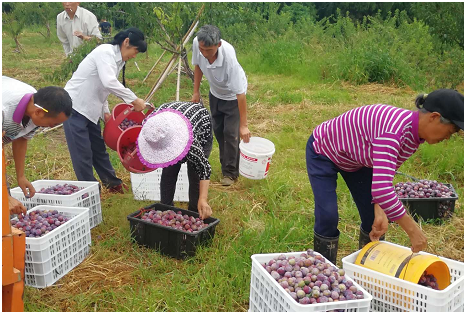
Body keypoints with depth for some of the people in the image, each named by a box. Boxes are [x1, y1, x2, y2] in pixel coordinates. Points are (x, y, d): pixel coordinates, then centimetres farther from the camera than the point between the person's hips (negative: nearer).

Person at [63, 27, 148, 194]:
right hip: (75, 107, -9)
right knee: (83, 154, -2)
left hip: (90, 110, 9)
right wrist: (134, 100, -27)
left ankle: (112, 183, 31)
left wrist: (105, 113, 4)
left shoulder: (117, 60, 11)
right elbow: (109, 83, -32)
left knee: (99, 148, 18)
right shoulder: (106, 51, -17)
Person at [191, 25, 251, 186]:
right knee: (218, 130, 13)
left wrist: (243, 125, -32)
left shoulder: (229, 57, -42)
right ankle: (226, 165, 31)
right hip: (215, 93, 5)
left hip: (232, 96, -5)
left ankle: (231, 172, 11)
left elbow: (240, 93, -36)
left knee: (231, 133, -6)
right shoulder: (196, 43, -28)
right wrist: (196, 91, 1)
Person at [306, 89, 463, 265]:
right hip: (324, 151, -8)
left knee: (373, 218, 4)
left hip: (355, 159, 8)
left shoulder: (415, 134, -13)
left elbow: (384, 177, -6)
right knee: (328, 216, -14)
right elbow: (382, 189, -47)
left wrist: (380, 211, -21)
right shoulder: (392, 131, -41)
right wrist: (413, 231, -39)